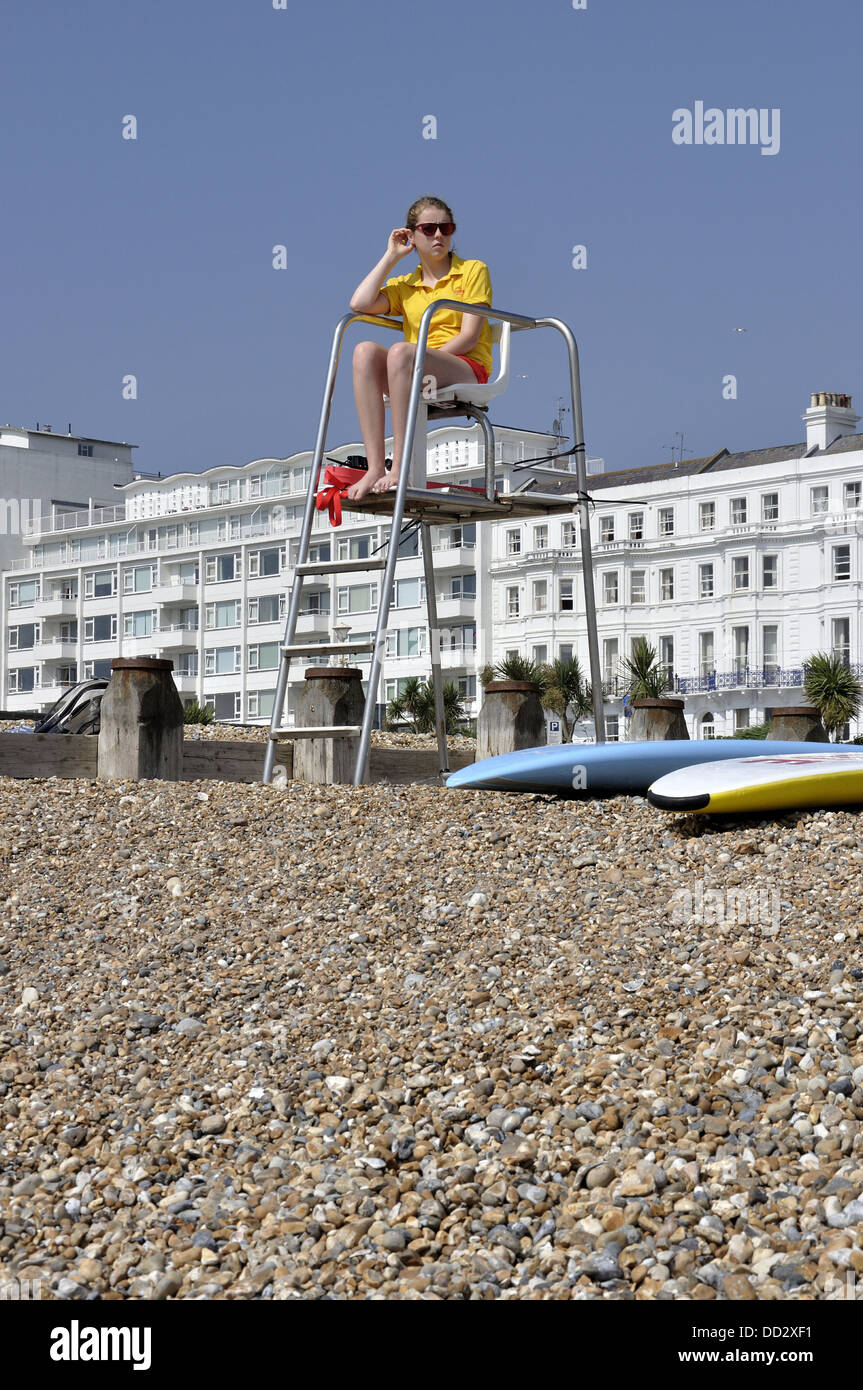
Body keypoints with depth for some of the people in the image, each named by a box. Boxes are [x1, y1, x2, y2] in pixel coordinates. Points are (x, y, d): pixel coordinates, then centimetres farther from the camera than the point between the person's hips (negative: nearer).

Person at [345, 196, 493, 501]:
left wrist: (429, 358, -15)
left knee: (401, 351, -34)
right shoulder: (404, 285, 22)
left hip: (467, 371, -4)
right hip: (419, 378, 4)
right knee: (365, 351, -27)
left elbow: (470, 336, -3)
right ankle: (375, 468, -36)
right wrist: (391, 256, 10)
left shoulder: (473, 270, 10)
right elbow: (360, 304, 1)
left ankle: (399, 467, -38)